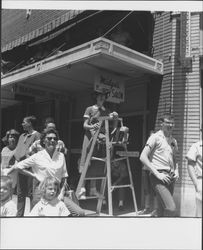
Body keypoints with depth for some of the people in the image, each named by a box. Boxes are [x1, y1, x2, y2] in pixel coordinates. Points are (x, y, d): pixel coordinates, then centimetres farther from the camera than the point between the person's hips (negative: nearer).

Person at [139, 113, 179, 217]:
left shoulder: (173, 141, 17)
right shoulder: (155, 137, -4)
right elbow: (143, 157, -12)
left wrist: (176, 170, 6)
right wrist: (157, 174, -16)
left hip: (170, 178, 7)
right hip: (159, 177, -7)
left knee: (162, 210, 12)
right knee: (171, 208, -18)